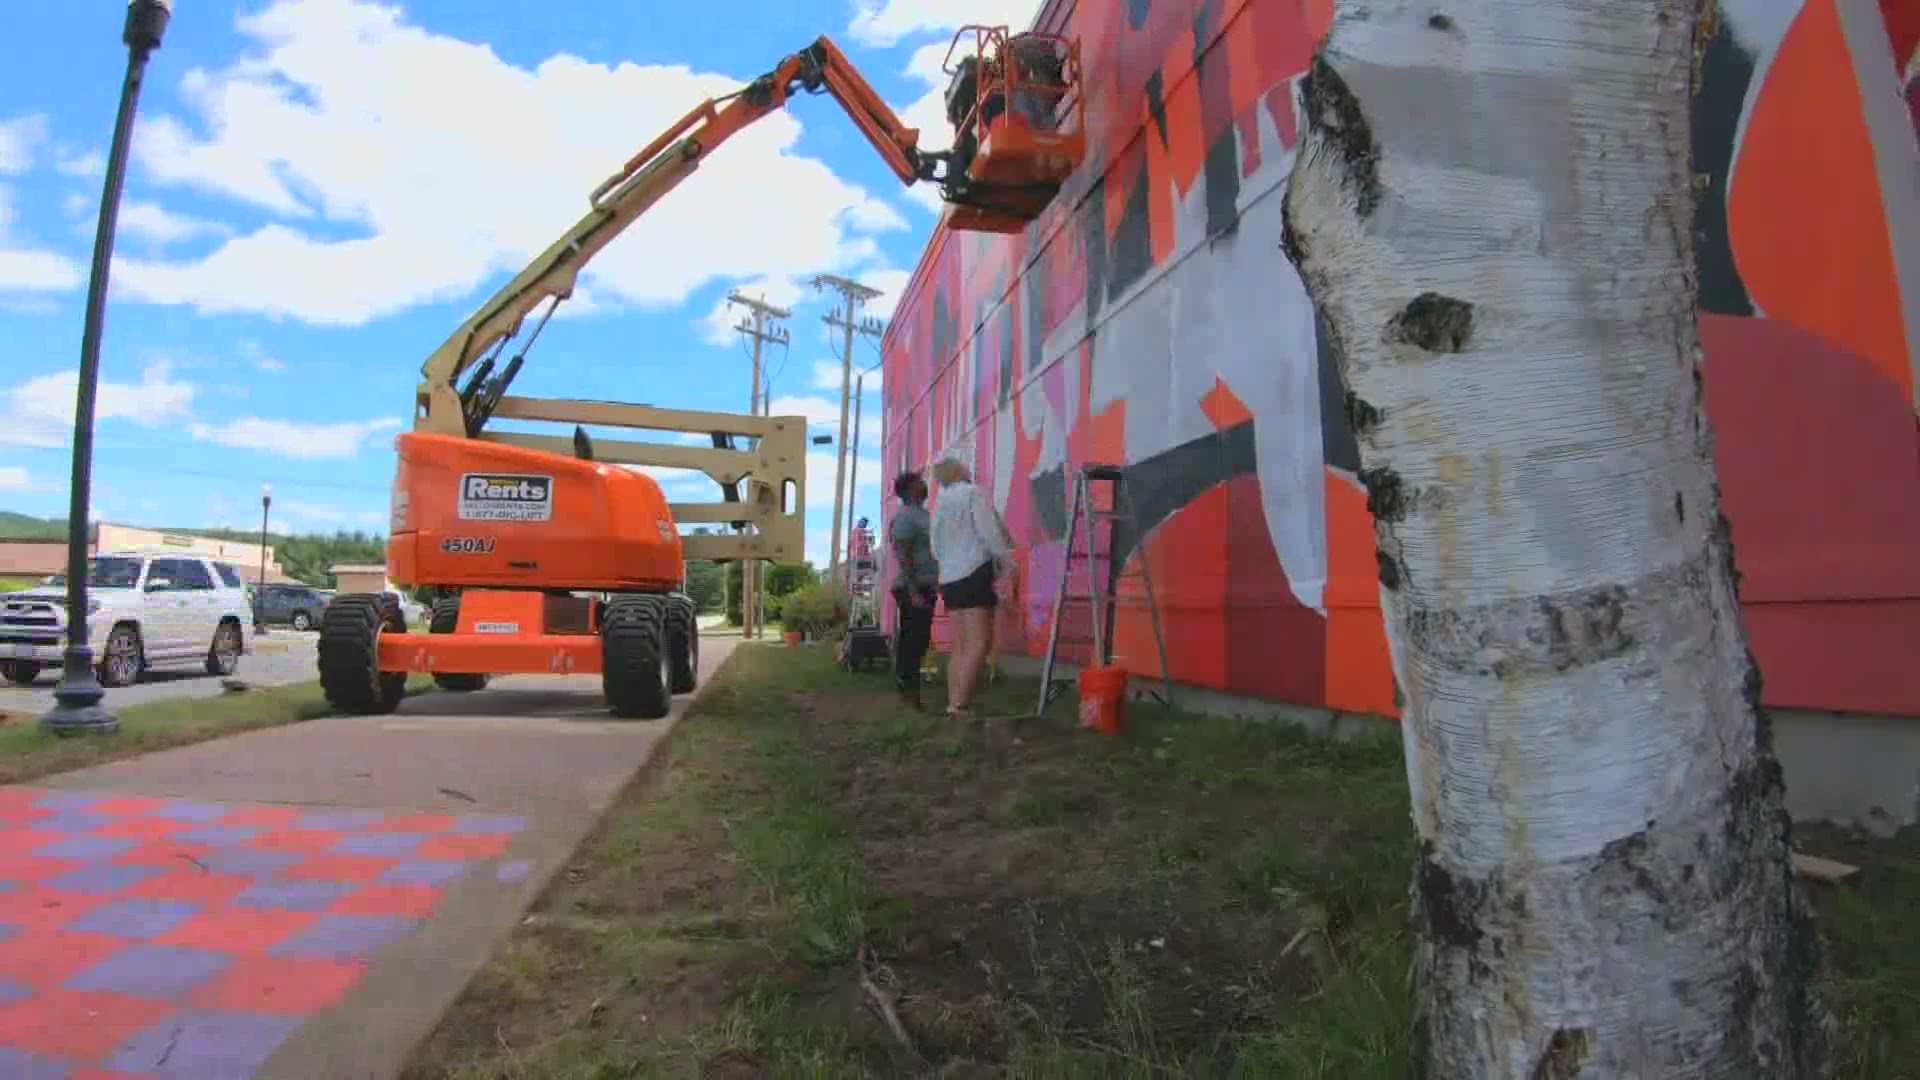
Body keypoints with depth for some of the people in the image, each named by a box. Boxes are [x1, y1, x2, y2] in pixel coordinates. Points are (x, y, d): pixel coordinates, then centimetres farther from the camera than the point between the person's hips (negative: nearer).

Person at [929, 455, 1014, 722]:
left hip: (949, 579, 8)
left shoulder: (939, 505, 19)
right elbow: (990, 532, -11)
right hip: (975, 573, -8)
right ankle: (959, 704, -20)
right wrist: (1007, 563, -7)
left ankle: (954, 704, 4)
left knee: (960, 646, 8)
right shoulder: (973, 493, -2)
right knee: (979, 642, -11)